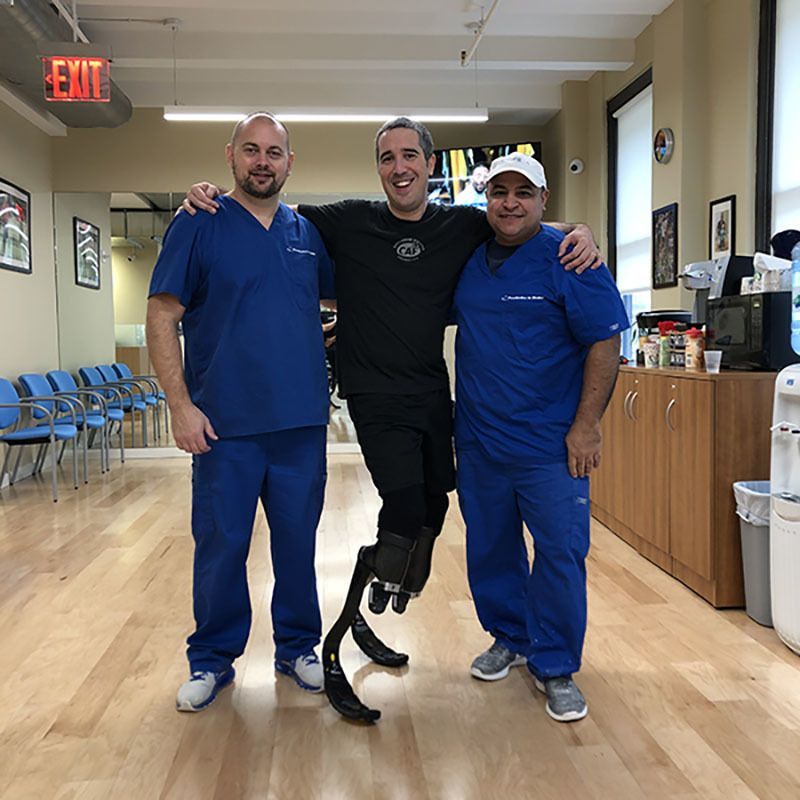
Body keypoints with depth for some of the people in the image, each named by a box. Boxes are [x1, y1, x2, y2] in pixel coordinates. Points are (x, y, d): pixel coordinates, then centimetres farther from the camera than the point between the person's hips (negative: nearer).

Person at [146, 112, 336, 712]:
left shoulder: (309, 233, 10)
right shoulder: (198, 226, 0)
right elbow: (162, 318, -5)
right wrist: (181, 404, -12)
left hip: (302, 422, 3)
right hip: (225, 424, -3)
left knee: (298, 543, 12)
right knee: (221, 548, 7)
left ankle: (298, 647, 30)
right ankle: (212, 660, 26)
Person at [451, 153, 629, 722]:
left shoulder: (568, 260, -7)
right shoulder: (468, 260, 8)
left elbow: (605, 343, -10)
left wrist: (586, 426, -15)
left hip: (550, 445, -5)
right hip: (478, 441, 5)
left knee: (560, 555, 0)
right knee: (490, 549, 16)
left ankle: (556, 666, 19)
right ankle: (510, 638, 37)